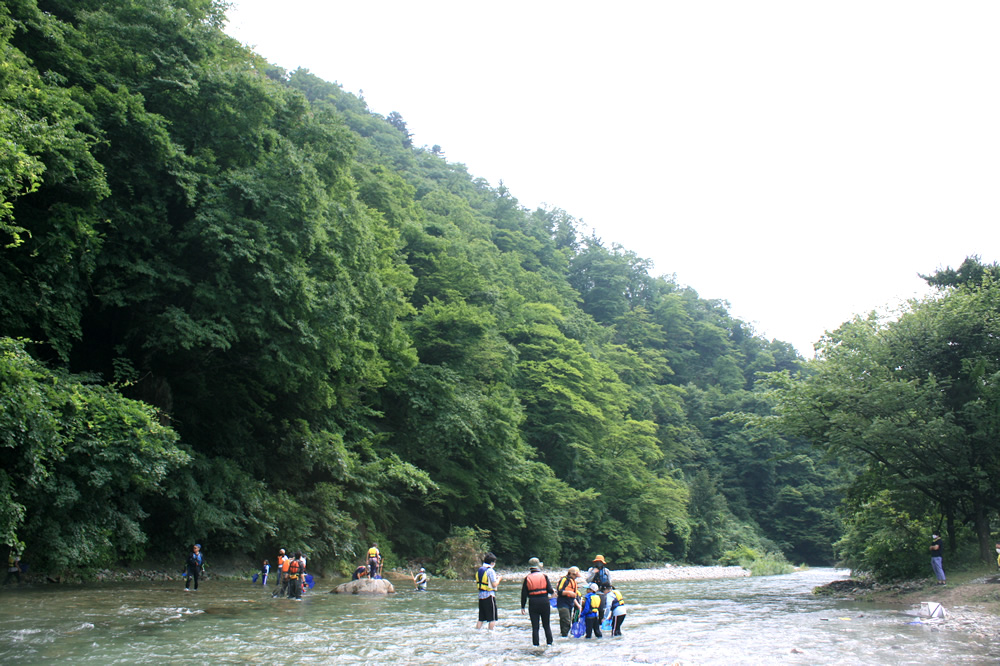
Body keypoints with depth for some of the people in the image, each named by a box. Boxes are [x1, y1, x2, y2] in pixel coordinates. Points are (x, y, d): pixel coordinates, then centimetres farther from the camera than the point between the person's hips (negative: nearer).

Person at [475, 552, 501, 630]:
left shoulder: (479, 570, 10)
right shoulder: (490, 570, -13)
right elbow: (494, 584, -15)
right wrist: (498, 578, 4)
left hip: (481, 595, 7)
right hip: (489, 596, -7)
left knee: (481, 618, 11)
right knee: (492, 618, 3)